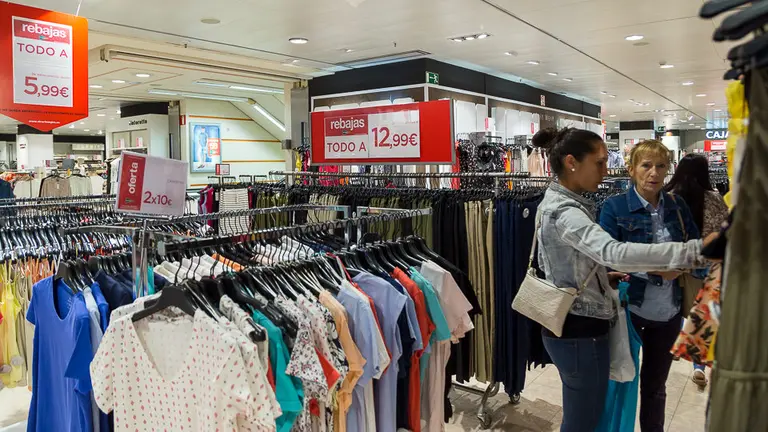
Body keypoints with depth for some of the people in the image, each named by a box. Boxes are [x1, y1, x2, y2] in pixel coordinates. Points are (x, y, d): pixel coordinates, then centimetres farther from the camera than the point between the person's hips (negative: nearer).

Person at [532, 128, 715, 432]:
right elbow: (615, 252, -40)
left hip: (569, 325, 10)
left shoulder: (555, 202, 9)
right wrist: (693, 251, -41)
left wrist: (603, 276, 6)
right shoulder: (564, 212, -24)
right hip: (581, 331, -10)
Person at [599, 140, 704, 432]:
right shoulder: (614, 207, -11)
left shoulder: (677, 205, 1)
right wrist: (653, 269, -23)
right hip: (628, 309, -3)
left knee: (656, 384, 20)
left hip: (669, 312, 4)